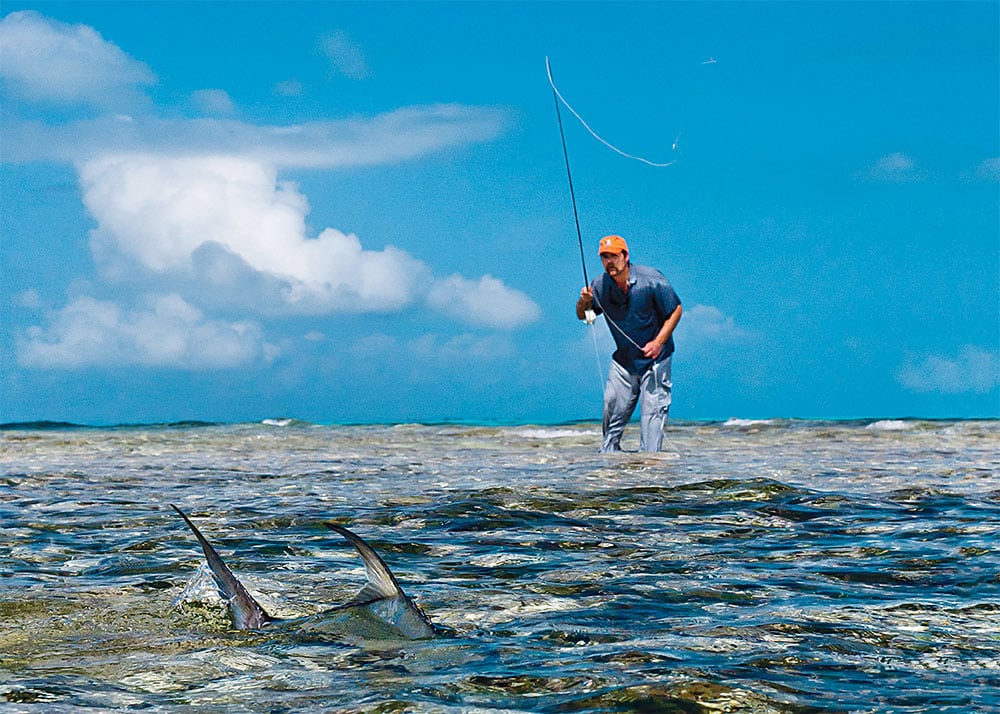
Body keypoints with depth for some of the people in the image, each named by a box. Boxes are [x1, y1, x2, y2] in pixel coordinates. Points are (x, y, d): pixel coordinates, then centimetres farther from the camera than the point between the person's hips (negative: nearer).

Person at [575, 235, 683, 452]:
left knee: (652, 410, -5)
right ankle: (608, 454, 16)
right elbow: (582, 315, 6)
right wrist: (584, 302, -18)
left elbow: (676, 310, -9)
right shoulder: (600, 285, -6)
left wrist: (658, 343, -17)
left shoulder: (651, 279, -17)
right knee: (613, 406, 2)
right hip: (623, 359, 4)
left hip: (654, 356, -4)